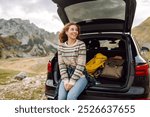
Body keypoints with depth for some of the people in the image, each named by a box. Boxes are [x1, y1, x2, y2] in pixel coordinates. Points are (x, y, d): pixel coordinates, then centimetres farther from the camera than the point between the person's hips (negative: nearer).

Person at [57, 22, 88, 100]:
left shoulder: (81, 44, -10)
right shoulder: (61, 46, 2)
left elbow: (80, 65, -14)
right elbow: (61, 64, 0)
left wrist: (72, 82, -17)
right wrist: (66, 81, -11)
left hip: (80, 76, -3)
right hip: (66, 76, 3)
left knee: (70, 97, -25)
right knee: (61, 98, -18)